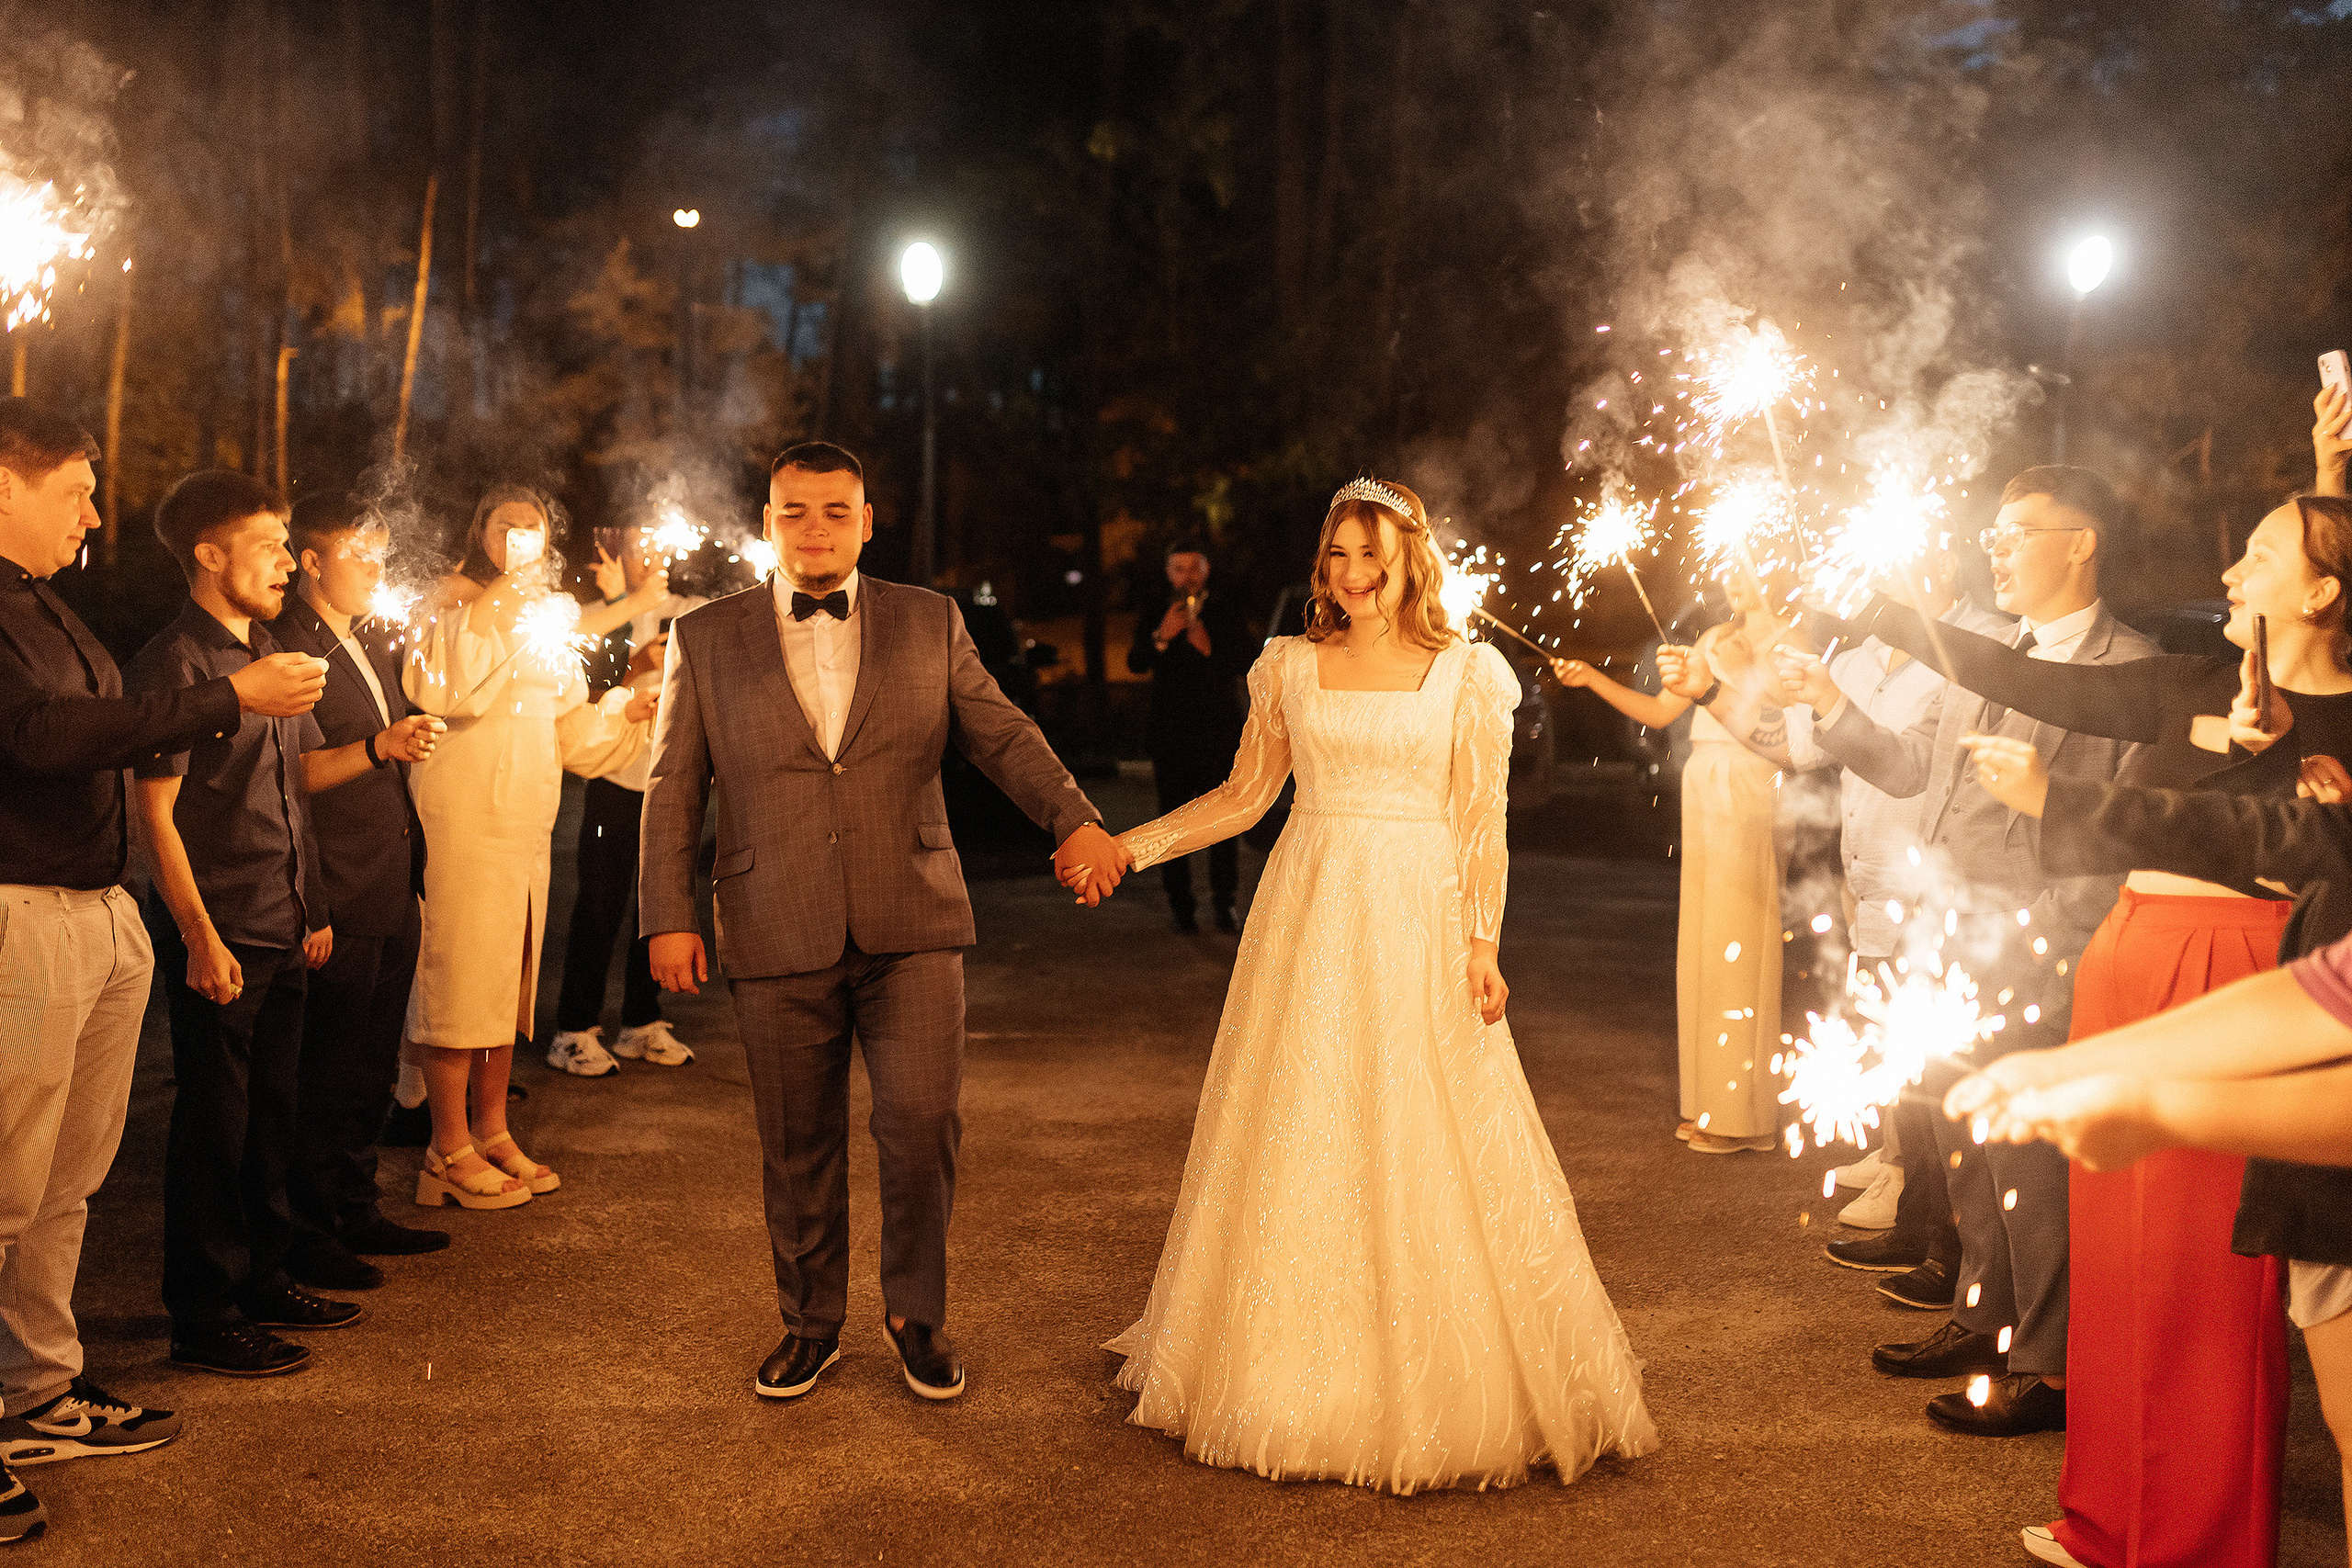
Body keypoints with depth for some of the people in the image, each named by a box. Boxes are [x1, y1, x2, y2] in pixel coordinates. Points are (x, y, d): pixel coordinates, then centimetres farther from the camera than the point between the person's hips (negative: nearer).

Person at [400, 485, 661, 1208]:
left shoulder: (549, 618, 18)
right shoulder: (451, 605, -4)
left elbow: (573, 731, 21)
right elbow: (451, 689, -24)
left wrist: (631, 709, 5)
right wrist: (497, 594, -20)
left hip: (526, 825, 7)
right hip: (462, 818, -7)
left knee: (507, 979, 13)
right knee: (458, 978, -3)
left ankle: (492, 1130, 23)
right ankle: (450, 1149, 5)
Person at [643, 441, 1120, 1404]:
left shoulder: (930, 623, 8)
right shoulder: (704, 639, 6)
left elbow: (1001, 735, 7)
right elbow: (672, 789, 7)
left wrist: (1073, 817, -9)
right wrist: (668, 916, 0)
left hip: (911, 927, 0)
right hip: (777, 938, 0)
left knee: (923, 1124, -5)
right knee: (798, 1147, 8)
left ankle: (915, 1313, 19)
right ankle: (810, 1324, 28)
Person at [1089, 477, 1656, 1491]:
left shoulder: (1467, 675, 2)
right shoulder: (1292, 666, 8)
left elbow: (1483, 824, -1)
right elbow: (1243, 796, 11)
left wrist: (1482, 947, -10)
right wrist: (1133, 844, 2)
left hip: (1418, 924, -2)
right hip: (1308, 919, 3)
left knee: (1425, 1154, 0)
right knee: (1294, 1145, 6)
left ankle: (1434, 1388, 16)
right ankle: (1300, 1376, 21)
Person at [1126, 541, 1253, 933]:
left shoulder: (1228, 611, 8)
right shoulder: (1154, 615, 8)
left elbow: (1243, 664, -1)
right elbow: (1136, 663, -7)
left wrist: (1210, 650, -18)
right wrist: (1161, 637, -25)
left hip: (1220, 732, 0)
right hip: (1171, 733, 0)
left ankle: (1223, 902, 7)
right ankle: (1181, 905, 7)